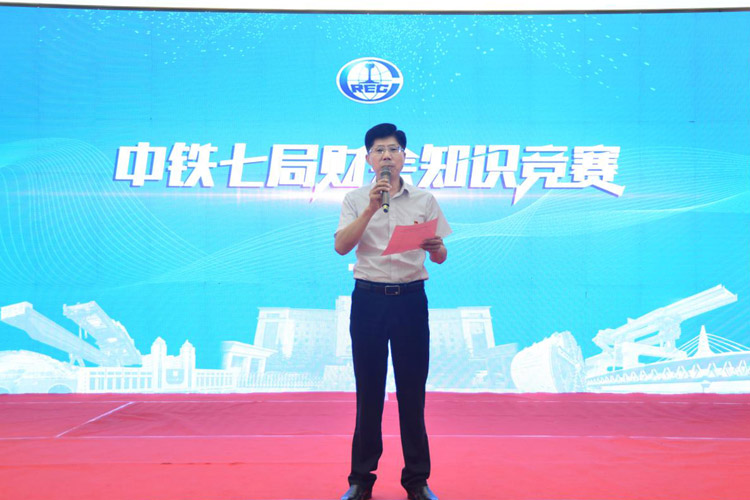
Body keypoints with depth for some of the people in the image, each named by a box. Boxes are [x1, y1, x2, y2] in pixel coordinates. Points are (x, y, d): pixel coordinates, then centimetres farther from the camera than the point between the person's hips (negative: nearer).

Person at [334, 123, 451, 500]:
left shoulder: (424, 200, 7)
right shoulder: (356, 200, 5)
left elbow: (441, 257, 7)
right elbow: (341, 247, -9)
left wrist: (433, 246, -16)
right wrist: (371, 209, -19)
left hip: (410, 298, 1)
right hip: (368, 299, 0)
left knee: (412, 391, 4)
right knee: (368, 391, 5)